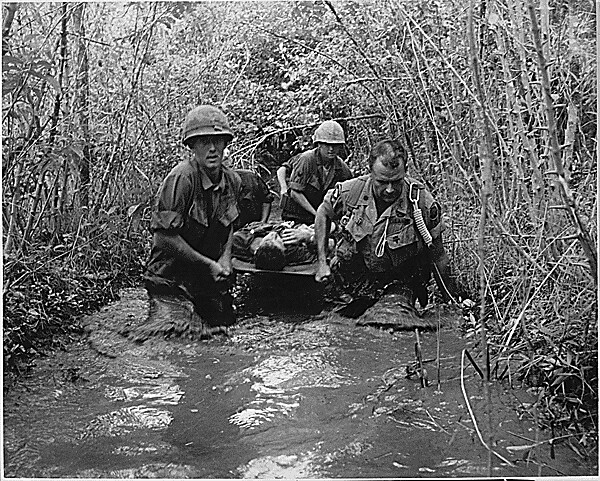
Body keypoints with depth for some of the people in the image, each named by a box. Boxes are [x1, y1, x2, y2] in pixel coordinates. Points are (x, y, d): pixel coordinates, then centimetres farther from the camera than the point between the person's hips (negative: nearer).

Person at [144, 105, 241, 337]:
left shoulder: (232, 180, -2)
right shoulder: (181, 178, -24)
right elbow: (165, 237, -24)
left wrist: (225, 259, -3)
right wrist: (209, 264, -19)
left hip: (209, 274, 7)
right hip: (172, 272, -6)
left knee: (224, 322, 12)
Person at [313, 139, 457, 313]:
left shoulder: (422, 202, -20)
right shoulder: (350, 191, -16)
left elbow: (437, 257, -8)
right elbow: (323, 213, 7)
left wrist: (451, 304, -1)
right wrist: (322, 263, 0)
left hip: (401, 284, -2)